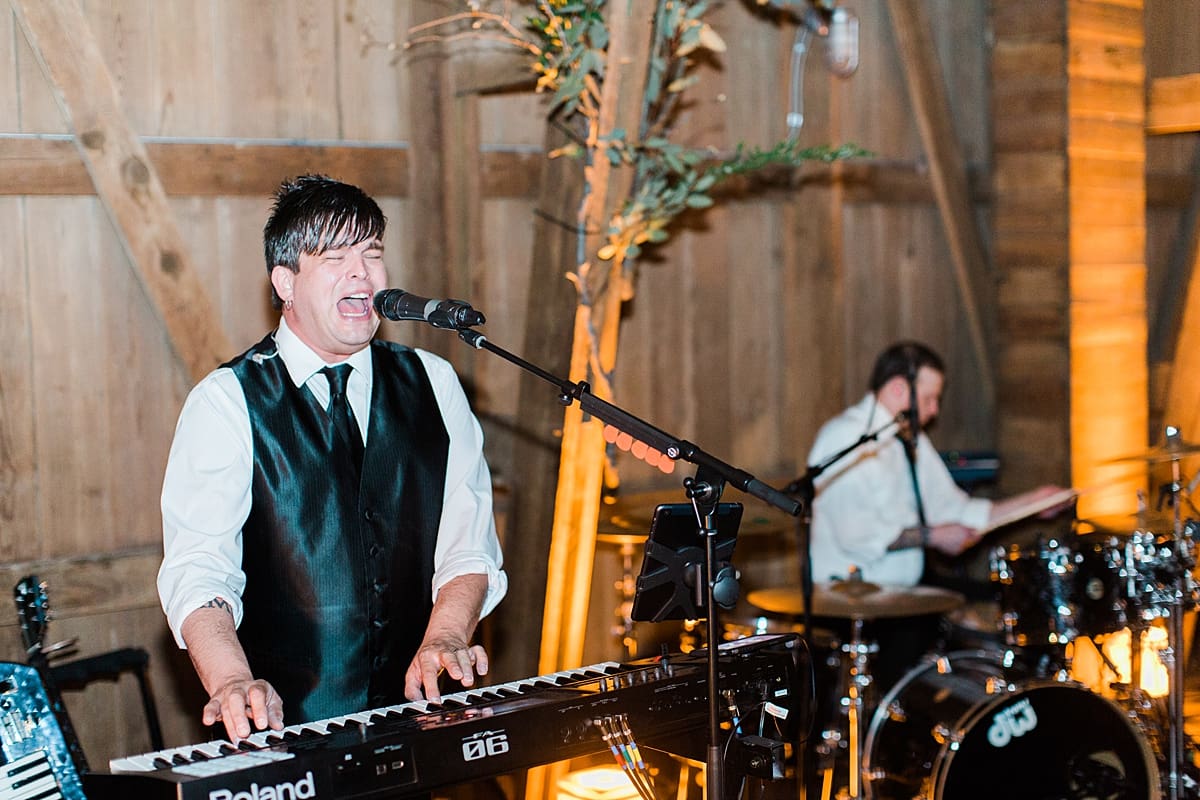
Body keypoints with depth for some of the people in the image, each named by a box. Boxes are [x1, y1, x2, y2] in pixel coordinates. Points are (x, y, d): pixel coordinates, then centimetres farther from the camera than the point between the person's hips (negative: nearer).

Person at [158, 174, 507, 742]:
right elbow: (197, 565, -12)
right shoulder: (226, 403, 0)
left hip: (416, 704, 3)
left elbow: (468, 538, 5)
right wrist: (233, 682, -30)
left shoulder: (434, 384, 11)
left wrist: (445, 636, -15)